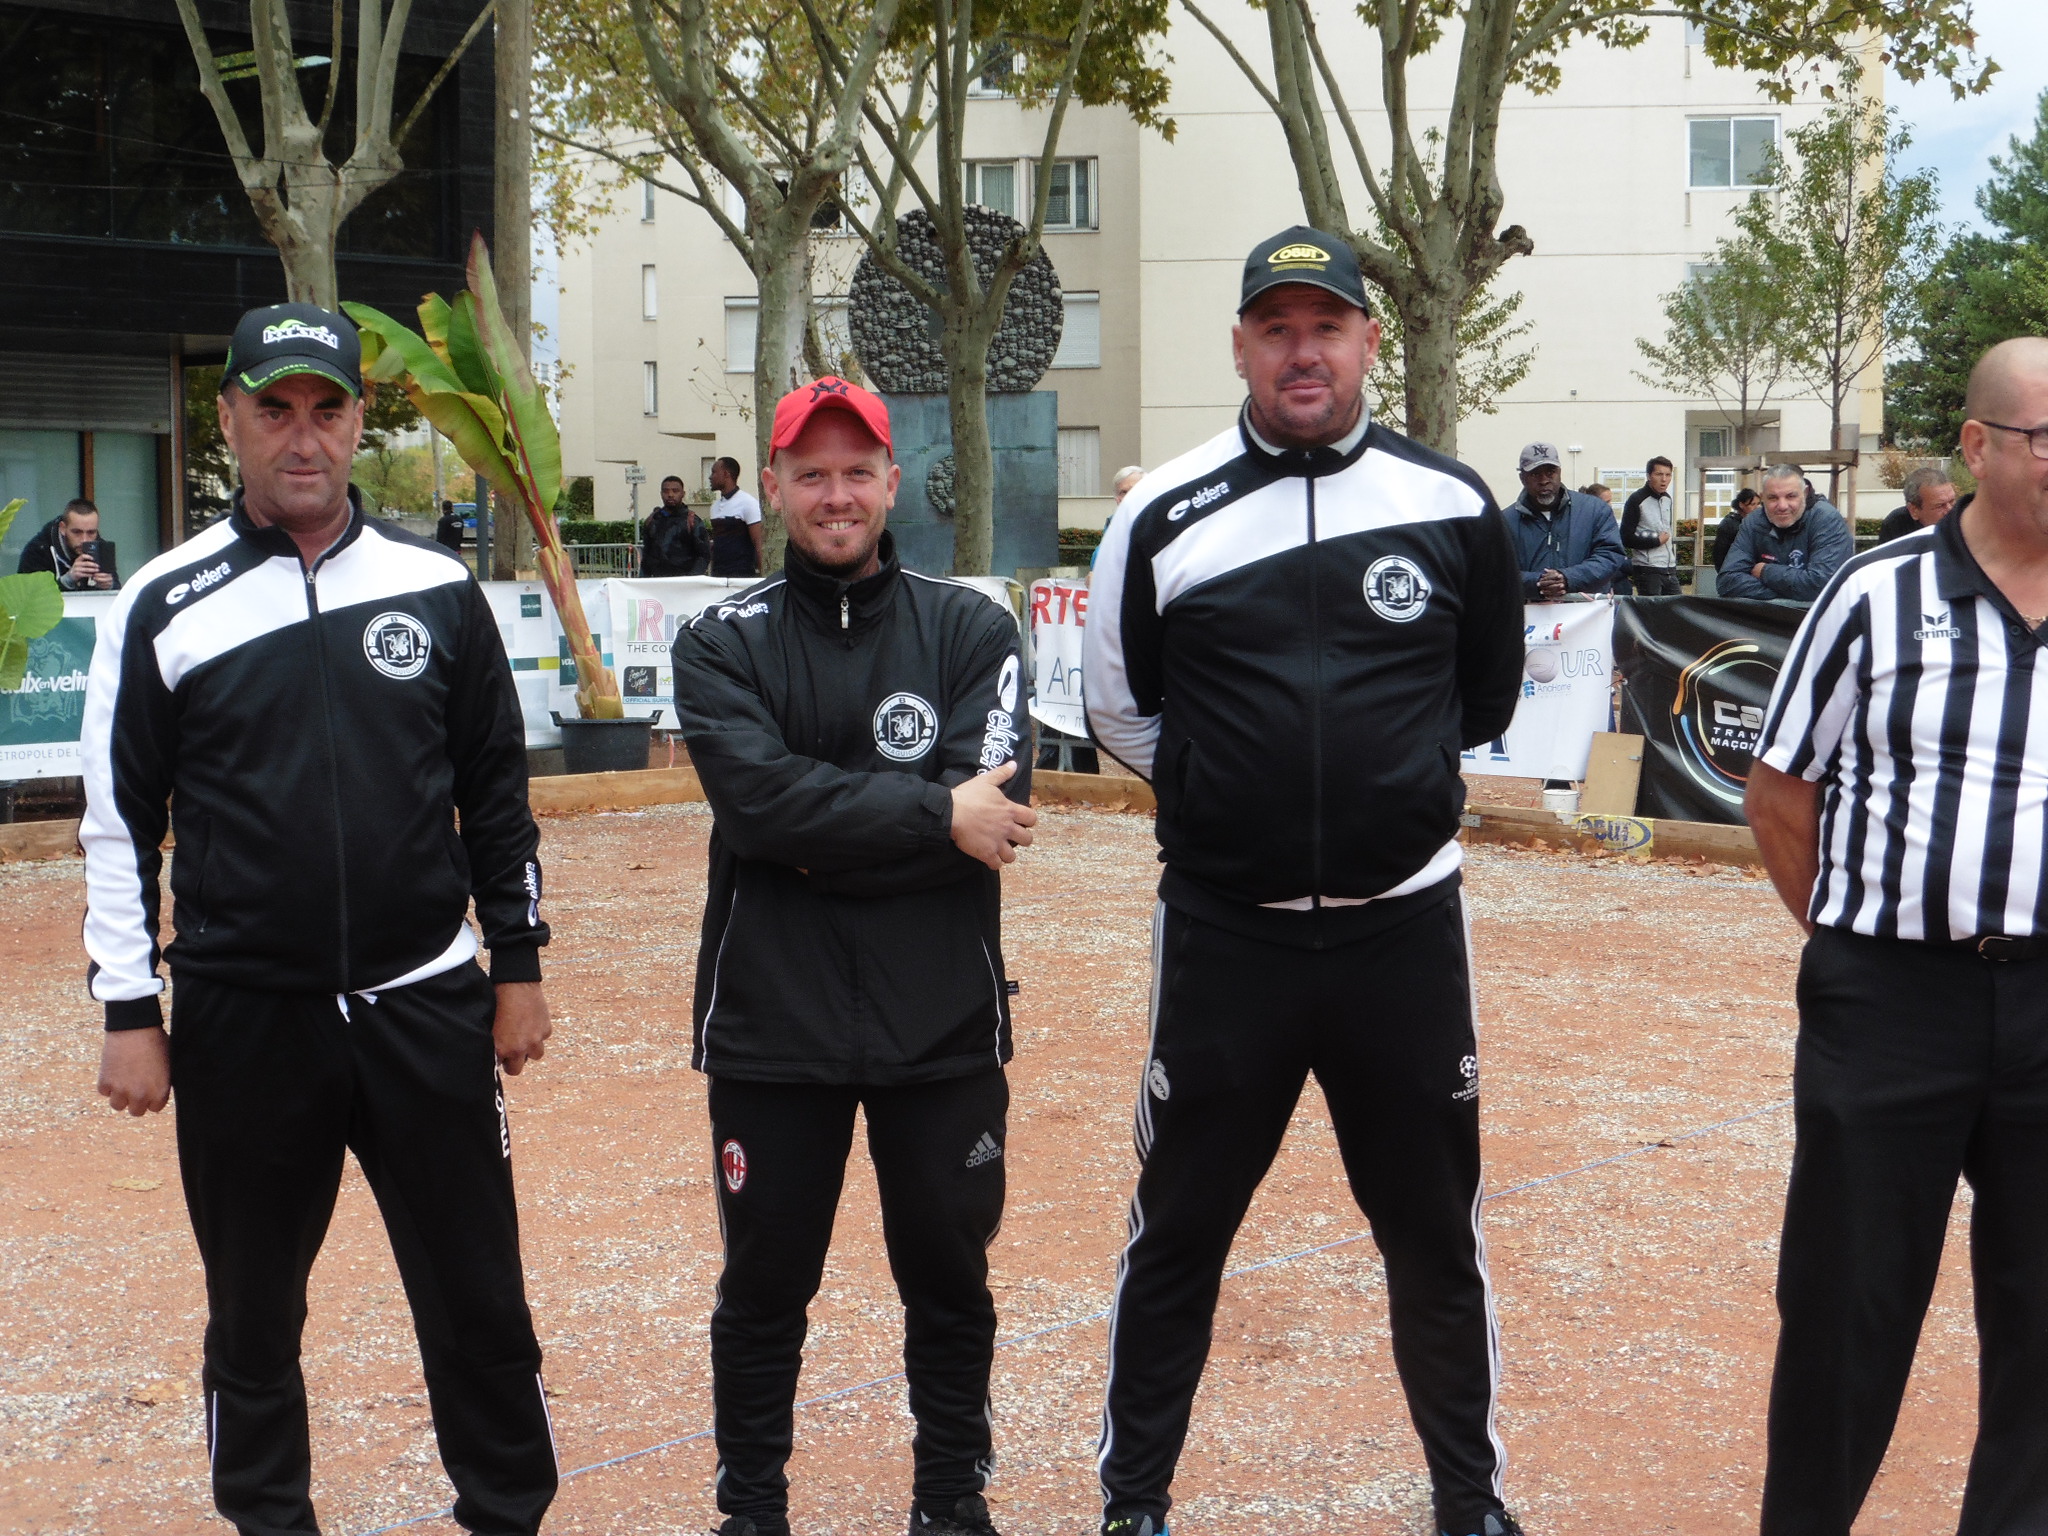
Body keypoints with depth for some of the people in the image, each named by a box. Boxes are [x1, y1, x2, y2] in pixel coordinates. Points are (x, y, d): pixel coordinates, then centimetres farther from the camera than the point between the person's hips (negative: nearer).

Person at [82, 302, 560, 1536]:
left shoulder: (439, 591, 3)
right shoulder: (165, 606, -1)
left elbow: (497, 794, 9)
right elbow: (120, 822, 2)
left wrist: (520, 966, 7)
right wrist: (131, 1010, -1)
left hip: (425, 1007, 1)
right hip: (242, 1018, 0)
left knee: (479, 1294, 7)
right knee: (255, 1307, 12)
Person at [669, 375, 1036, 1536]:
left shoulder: (972, 631, 2)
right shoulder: (723, 645, 1)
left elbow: (997, 813, -13)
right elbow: (759, 799, -16)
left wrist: (827, 831, -16)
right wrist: (933, 817, -20)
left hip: (944, 1023, 1)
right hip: (772, 1022, 0)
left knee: (950, 1278, 13)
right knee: (764, 1286, 11)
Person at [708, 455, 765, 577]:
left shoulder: (747, 503, -6)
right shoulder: (715, 506, 16)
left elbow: (758, 543, -11)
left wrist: (761, 575, -17)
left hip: (742, 575, -7)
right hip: (717, 575, 7)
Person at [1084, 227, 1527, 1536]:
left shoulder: (1451, 506, 0)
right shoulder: (1165, 516, -3)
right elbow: (1121, 713, 9)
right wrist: (1225, 795, 6)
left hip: (1404, 926, 1)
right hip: (1223, 931, 0)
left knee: (1436, 1232, 13)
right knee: (1179, 1230, 10)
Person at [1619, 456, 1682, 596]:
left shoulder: (1667, 499, 14)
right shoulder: (1636, 501, -9)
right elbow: (1626, 539, -13)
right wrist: (1656, 541, -10)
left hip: (1670, 570, 7)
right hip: (1648, 571, -7)